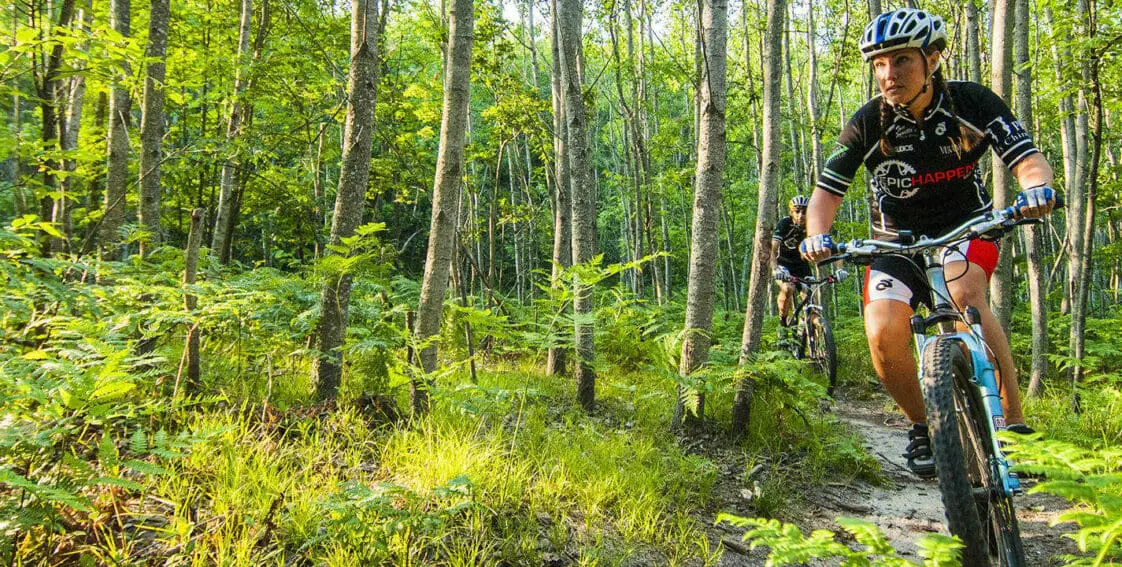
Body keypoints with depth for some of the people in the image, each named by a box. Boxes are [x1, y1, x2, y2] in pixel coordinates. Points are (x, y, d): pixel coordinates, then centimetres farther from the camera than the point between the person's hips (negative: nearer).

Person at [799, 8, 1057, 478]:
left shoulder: (972, 102, -14)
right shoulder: (868, 123, -14)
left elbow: (1027, 160, -17)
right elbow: (826, 191, -13)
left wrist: (1037, 187, -41)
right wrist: (817, 236, -33)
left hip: (967, 227, -1)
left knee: (963, 293, -35)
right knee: (882, 333, -23)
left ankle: (1013, 421, -23)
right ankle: (923, 426, 4)